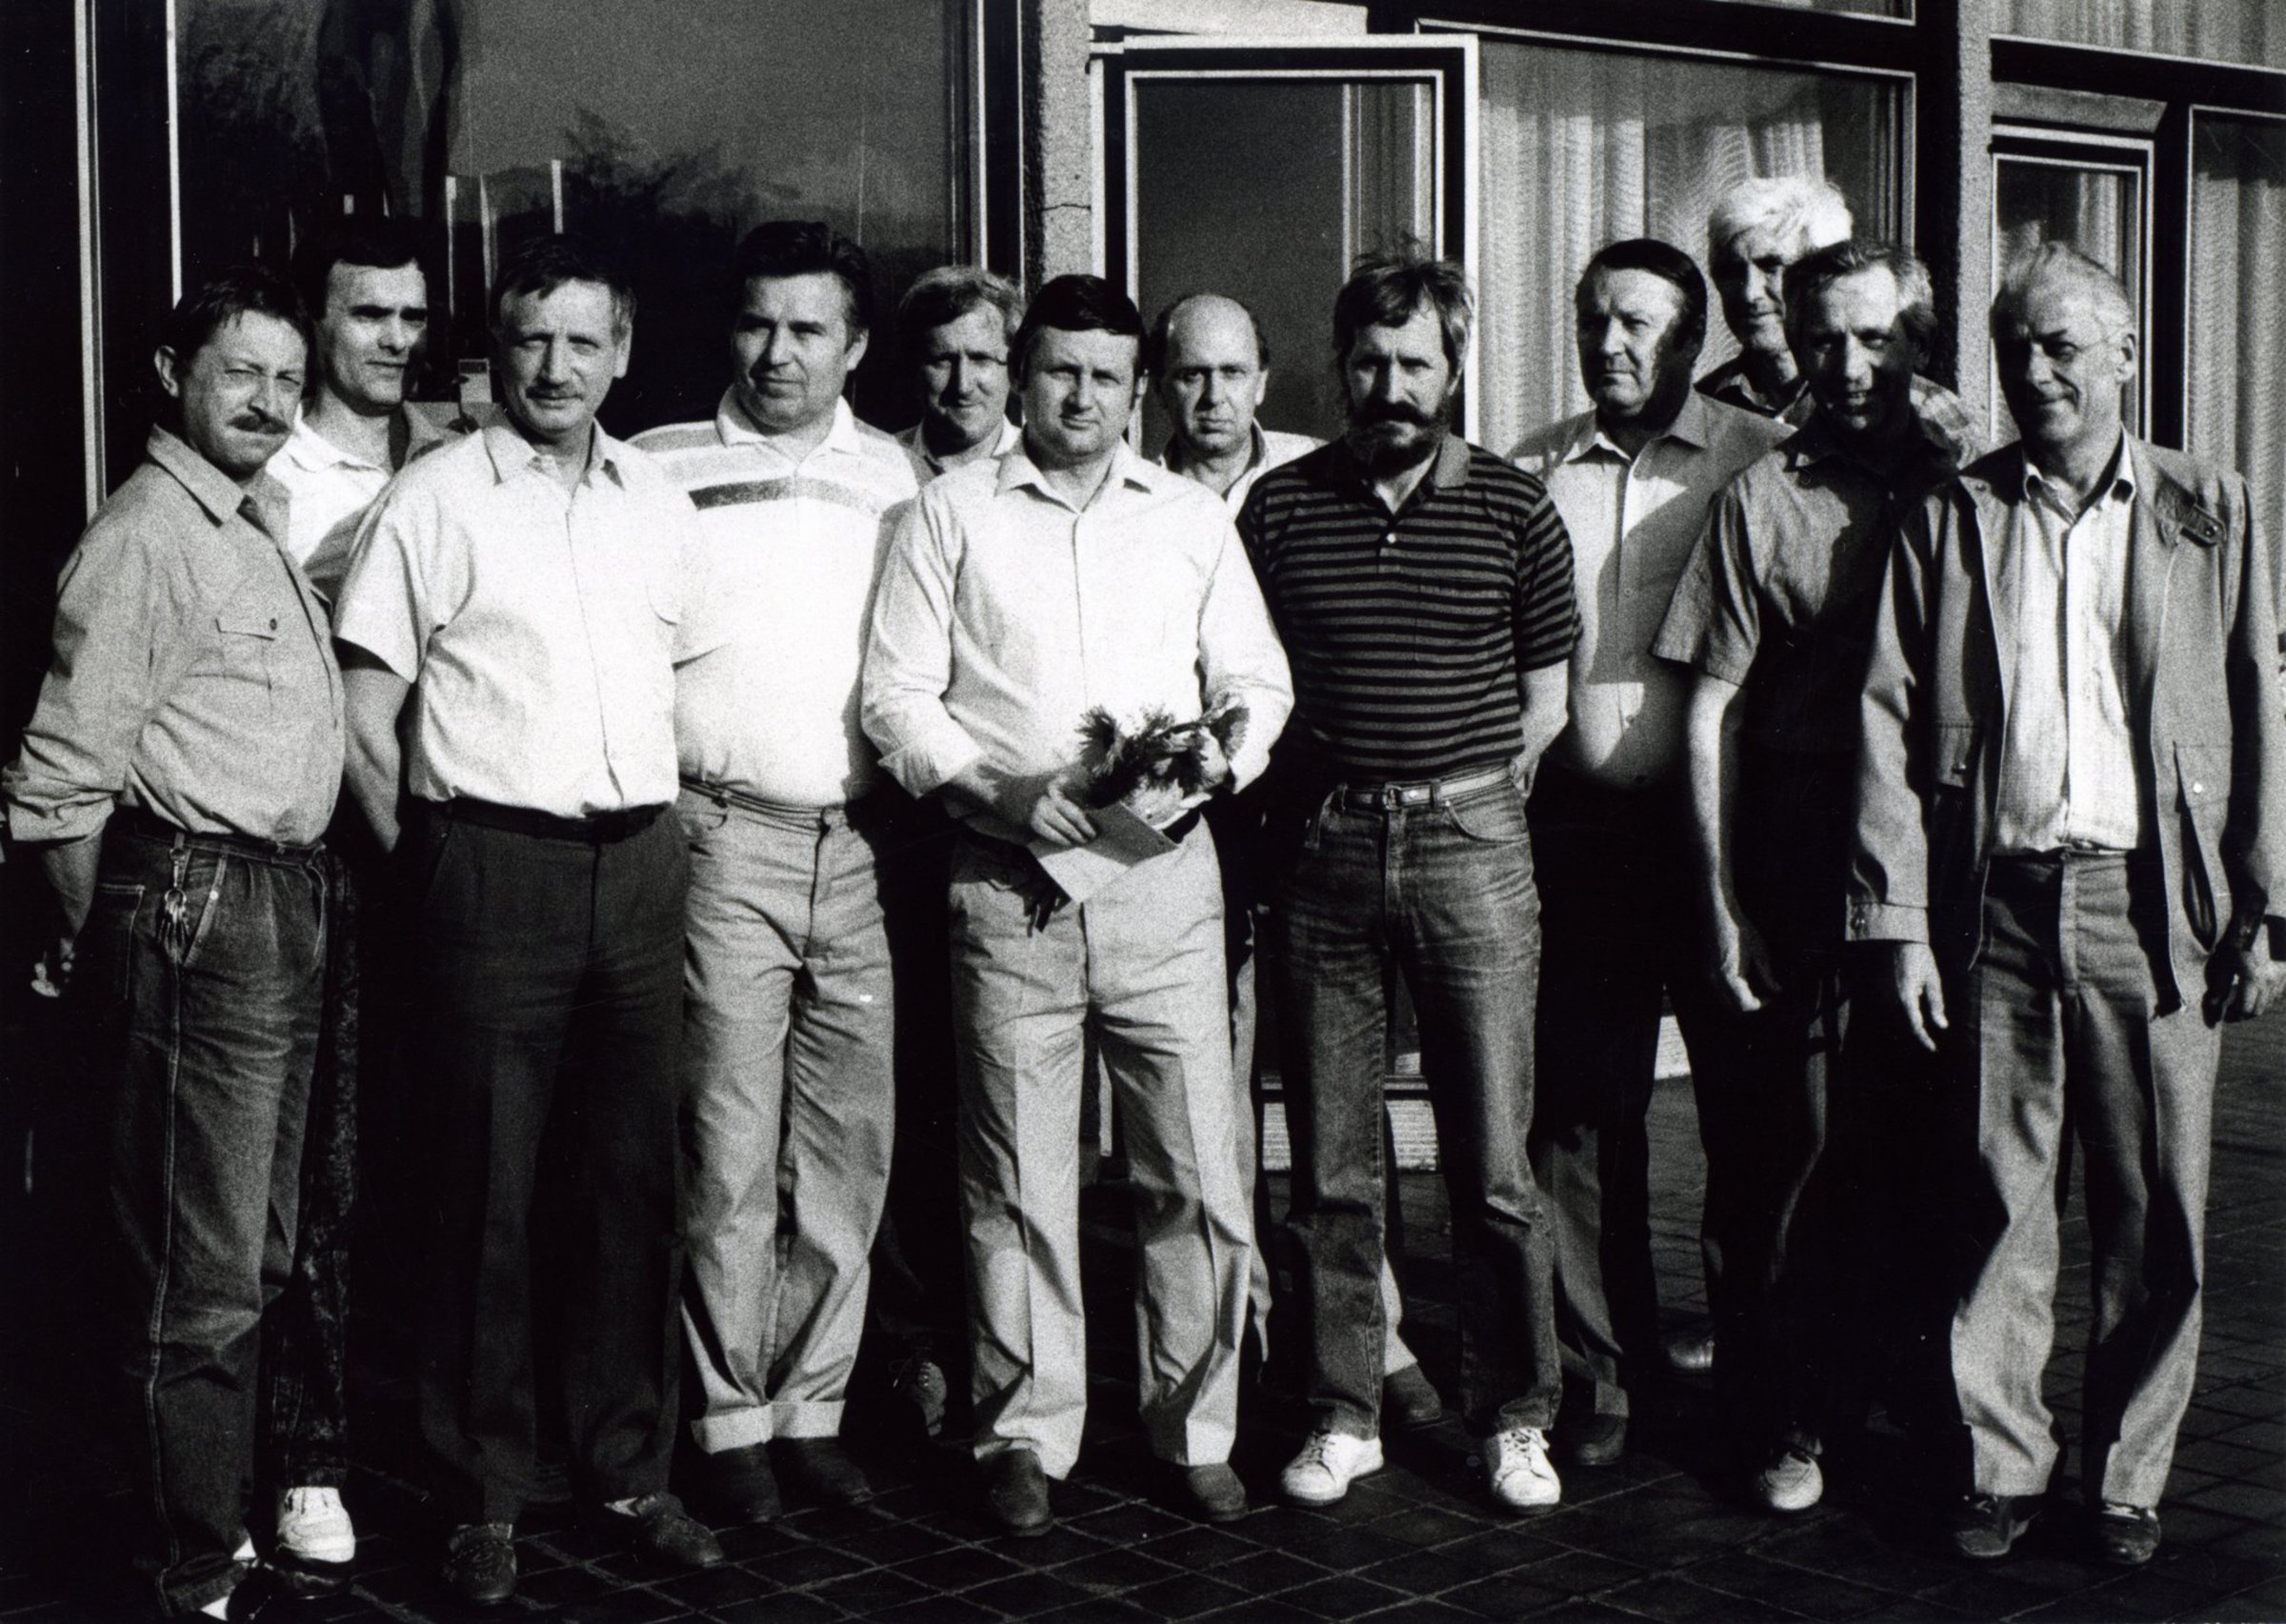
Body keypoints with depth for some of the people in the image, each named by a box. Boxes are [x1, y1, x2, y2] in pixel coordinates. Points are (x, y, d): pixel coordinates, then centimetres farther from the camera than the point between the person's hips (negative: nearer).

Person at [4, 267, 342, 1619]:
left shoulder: (264, 521, 16)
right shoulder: (144, 538, -12)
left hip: (293, 902, 9)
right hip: (195, 901, -9)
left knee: (259, 1255, 18)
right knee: (203, 1276, -4)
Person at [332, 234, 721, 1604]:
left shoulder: (660, 502, 12)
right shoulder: (437, 497, -2)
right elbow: (367, 711, -2)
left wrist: (663, 834, 10)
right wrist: (428, 870, -2)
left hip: (640, 865, 4)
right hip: (493, 863, -4)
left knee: (633, 1178, 9)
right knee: (487, 1189, 1)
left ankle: (631, 1471, 21)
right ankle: (485, 1498, 11)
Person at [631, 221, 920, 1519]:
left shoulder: (894, 476, 12)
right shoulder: (663, 469, 3)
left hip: (864, 842, 3)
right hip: (725, 837, -3)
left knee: (851, 1136, 5)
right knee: (731, 1142, -2)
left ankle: (814, 1407, 15)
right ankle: (732, 1416, 8)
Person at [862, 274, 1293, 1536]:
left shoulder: (1192, 518, 14)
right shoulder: (953, 512, 6)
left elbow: (1258, 682, 14)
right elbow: (896, 697, 2)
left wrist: (1221, 757, -7)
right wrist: (1001, 787, -12)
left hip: (1164, 877, 2)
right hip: (1007, 883, -1)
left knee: (1200, 1173, 0)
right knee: (1016, 1183, 3)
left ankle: (1196, 1429, 14)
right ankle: (1026, 1436, 16)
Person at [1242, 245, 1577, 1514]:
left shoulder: (1514, 511, 3)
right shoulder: (1279, 506, 6)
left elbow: (1545, 697, 9)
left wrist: (1483, 792, 3)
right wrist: (1295, 786, 3)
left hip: (1468, 843, -1)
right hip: (1321, 848, 2)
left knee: (1491, 1161, 0)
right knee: (1330, 1162, 6)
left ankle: (1512, 1418, 13)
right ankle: (1343, 1413, 17)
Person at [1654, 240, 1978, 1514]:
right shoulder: (1762, 497, 1)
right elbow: (1712, 712, 1)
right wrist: (1721, 897, -4)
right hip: (1799, 876, -2)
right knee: (1795, 1148, 1)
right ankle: (1786, 1420, 13)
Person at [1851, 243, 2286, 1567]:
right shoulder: (1950, 519, 7)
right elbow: (1891, 721, 4)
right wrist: (1899, 920, -3)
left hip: (2150, 909, 0)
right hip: (1995, 905, 0)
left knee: (2155, 1215, 5)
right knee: (1998, 1200, 6)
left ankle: (2128, 1476, 19)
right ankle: (2005, 1461, 19)